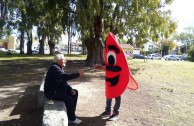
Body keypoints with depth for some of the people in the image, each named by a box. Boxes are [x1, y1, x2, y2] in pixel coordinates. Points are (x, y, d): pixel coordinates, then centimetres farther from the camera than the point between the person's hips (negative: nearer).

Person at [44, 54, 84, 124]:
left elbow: (64, 80, 12)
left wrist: (70, 89, -1)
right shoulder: (54, 68, -21)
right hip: (52, 92, -10)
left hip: (59, 89, 11)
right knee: (69, 99, -24)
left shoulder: (60, 68, 11)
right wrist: (78, 74, -33)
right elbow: (65, 76, -36)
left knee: (75, 92, 7)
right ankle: (72, 118, -5)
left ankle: (71, 112, 18)